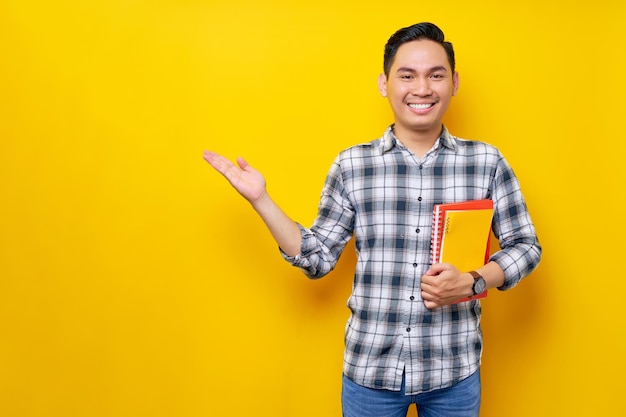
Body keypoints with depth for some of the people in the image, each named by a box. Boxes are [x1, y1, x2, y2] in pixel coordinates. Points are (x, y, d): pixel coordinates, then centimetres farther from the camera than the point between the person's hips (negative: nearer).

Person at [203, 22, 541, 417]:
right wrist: (261, 199, -7)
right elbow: (317, 258, 2)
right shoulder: (352, 165, -2)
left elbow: (526, 245, 4)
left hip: (454, 371, 0)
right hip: (369, 369, 0)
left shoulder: (487, 162, -3)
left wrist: (472, 281, -14)